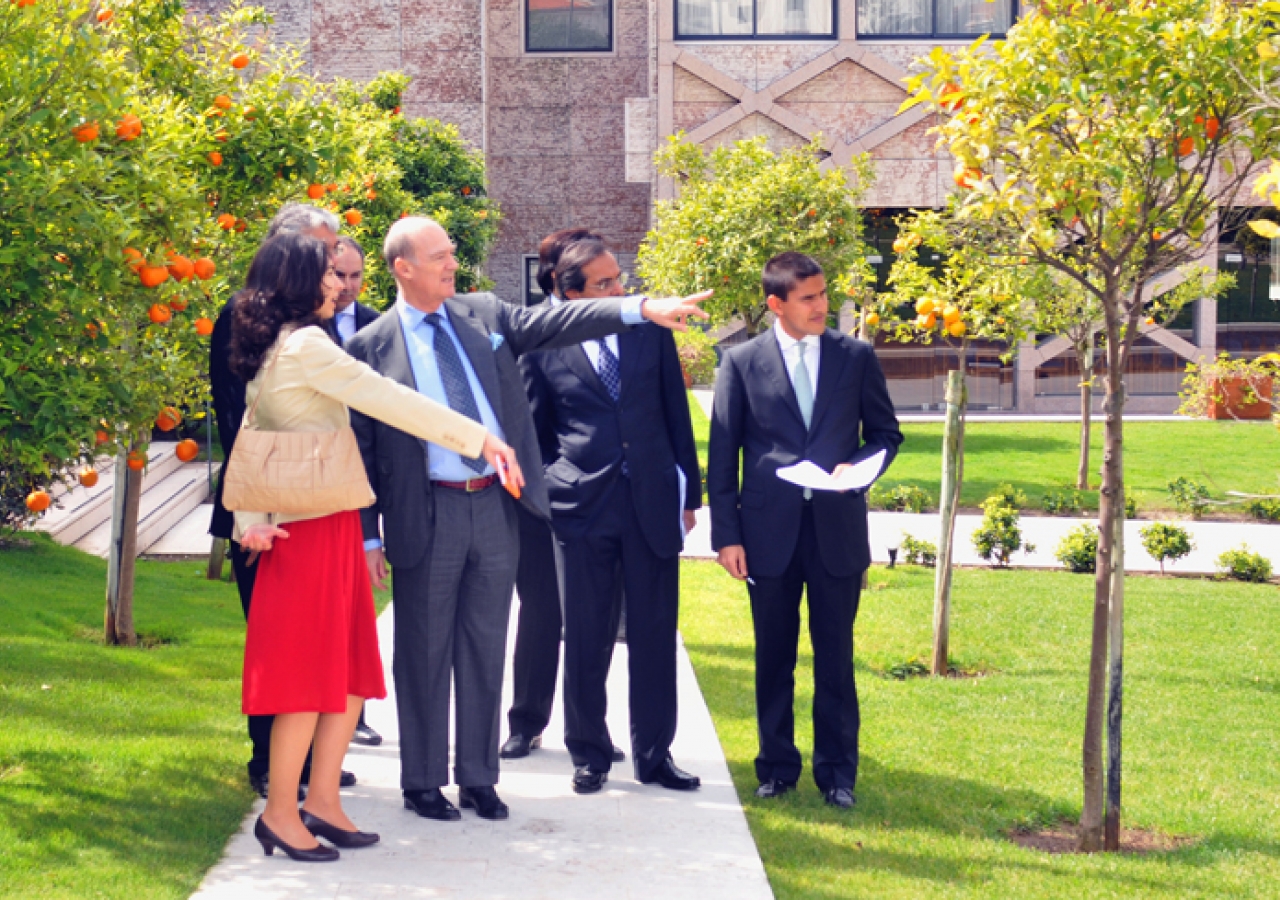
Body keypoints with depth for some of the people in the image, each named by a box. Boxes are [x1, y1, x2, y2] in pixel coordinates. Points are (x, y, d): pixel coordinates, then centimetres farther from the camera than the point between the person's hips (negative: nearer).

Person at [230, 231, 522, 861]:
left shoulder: (267, 354, 16)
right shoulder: (305, 346, -14)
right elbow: (390, 401, -17)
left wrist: (252, 520, 2)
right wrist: (479, 438, -15)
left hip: (333, 530, 9)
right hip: (316, 529, -9)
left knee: (350, 669, 11)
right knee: (308, 672, -2)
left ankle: (322, 801, 17)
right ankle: (281, 814, 7)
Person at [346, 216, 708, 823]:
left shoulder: (485, 315, 8)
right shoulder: (372, 347, -3)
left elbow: (553, 323, -5)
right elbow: (363, 449, -2)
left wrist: (642, 309, -18)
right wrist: (368, 535, -5)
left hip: (496, 506, 4)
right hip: (427, 515, -4)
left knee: (485, 649, 11)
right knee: (424, 654, 5)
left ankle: (478, 778, 21)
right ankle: (422, 783, 17)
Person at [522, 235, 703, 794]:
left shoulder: (652, 333, 6)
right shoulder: (544, 348, -1)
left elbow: (677, 416, 10)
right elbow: (532, 431, 9)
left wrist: (689, 492, 10)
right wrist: (547, 488, 4)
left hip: (653, 501, 2)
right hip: (584, 508, -2)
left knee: (655, 637, 6)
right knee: (586, 641, 5)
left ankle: (653, 754, 17)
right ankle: (589, 755, 18)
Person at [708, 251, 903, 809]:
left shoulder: (856, 357, 4)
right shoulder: (742, 363, 1)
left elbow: (885, 432, 11)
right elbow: (722, 454, 2)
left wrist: (858, 467, -11)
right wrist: (726, 533, -4)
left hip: (838, 527, 1)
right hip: (769, 531, 0)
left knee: (835, 656, 5)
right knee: (774, 656, 8)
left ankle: (837, 771, 14)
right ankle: (777, 766, 20)